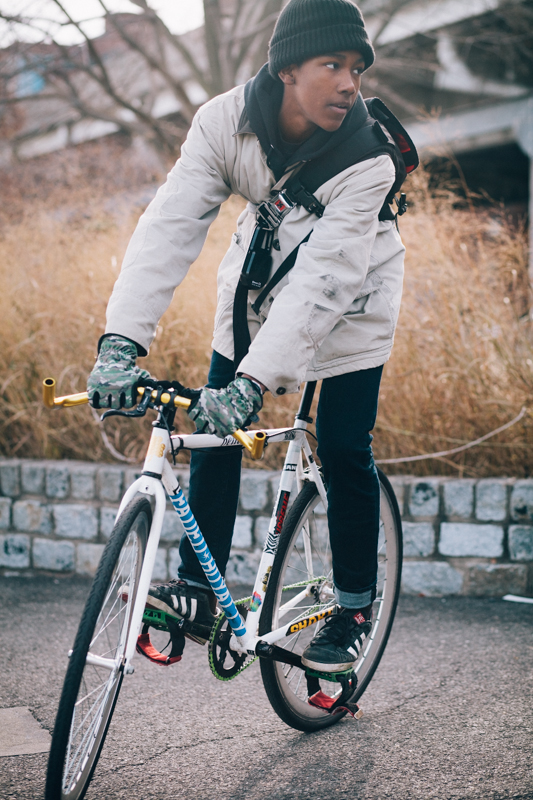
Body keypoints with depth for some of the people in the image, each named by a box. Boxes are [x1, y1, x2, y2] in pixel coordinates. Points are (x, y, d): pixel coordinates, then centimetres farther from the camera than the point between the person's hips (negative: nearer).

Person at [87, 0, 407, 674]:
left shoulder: (369, 156, -31)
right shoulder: (226, 121, -23)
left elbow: (324, 278, -38)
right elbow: (172, 223, -30)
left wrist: (254, 380, -48)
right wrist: (122, 340, -41)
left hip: (348, 301, -3)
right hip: (259, 282, 3)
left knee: (343, 452, -5)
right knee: (213, 433, -4)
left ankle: (355, 608, 14)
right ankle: (198, 590, 8)